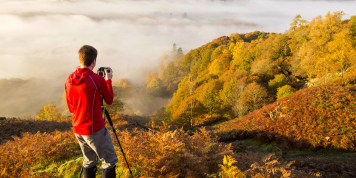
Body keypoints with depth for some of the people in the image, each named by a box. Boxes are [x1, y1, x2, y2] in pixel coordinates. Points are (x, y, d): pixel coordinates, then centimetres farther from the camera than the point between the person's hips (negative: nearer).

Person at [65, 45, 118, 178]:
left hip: (77, 129, 7)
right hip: (95, 130, -7)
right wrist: (108, 80, 10)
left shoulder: (69, 80, 3)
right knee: (109, 161, 5)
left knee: (89, 162, 20)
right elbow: (109, 100, -1)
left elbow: (70, 108, 12)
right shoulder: (97, 80, -15)